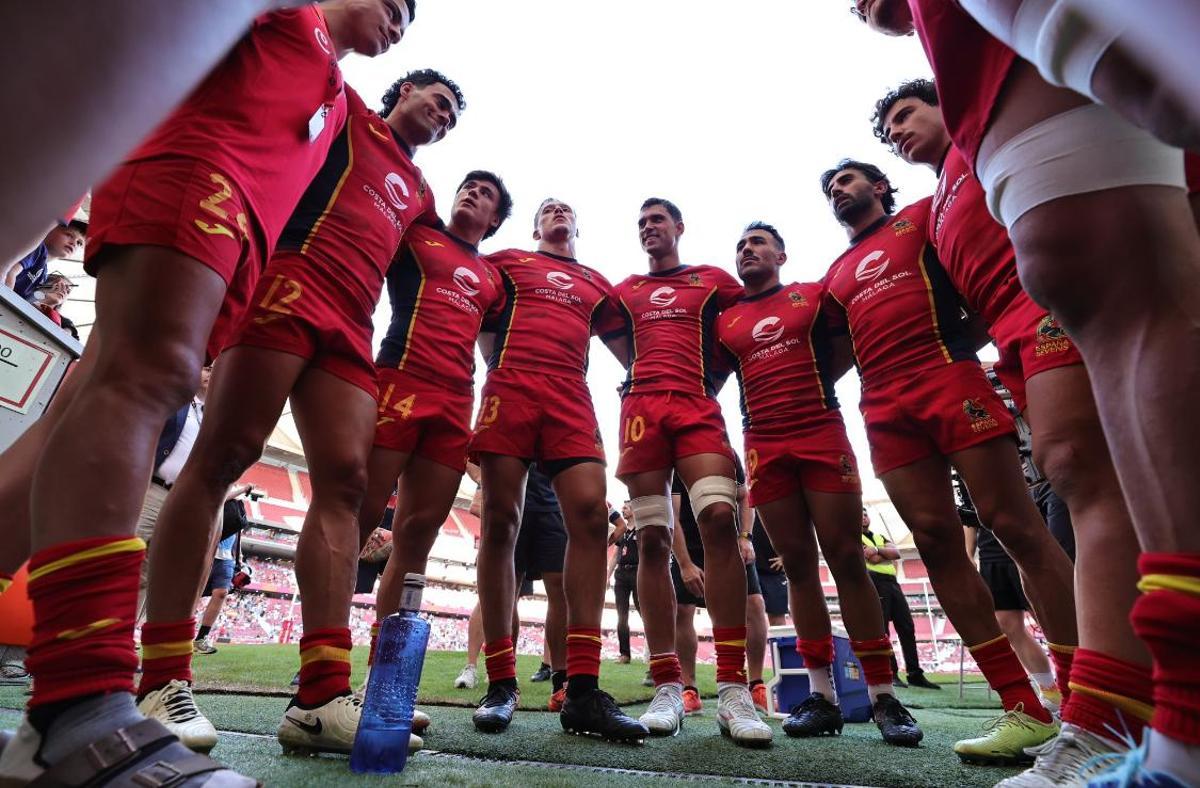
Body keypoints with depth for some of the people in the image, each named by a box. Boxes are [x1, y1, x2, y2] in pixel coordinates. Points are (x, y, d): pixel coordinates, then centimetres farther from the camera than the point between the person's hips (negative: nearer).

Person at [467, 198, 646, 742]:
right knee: (500, 521, -6)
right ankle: (501, 683, 4)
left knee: (591, 515, -15)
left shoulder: (597, 283, 27)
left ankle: (583, 691, -11)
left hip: (571, 397, 2)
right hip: (511, 386, -1)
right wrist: (499, 363, 8)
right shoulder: (509, 260, 21)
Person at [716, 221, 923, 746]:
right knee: (797, 564, 5)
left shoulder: (813, 296, 9)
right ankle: (822, 695, 12)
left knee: (845, 557, -2)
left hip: (822, 433, -2)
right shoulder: (725, 321, 14)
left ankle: (883, 696, 8)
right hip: (764, 446, 2)